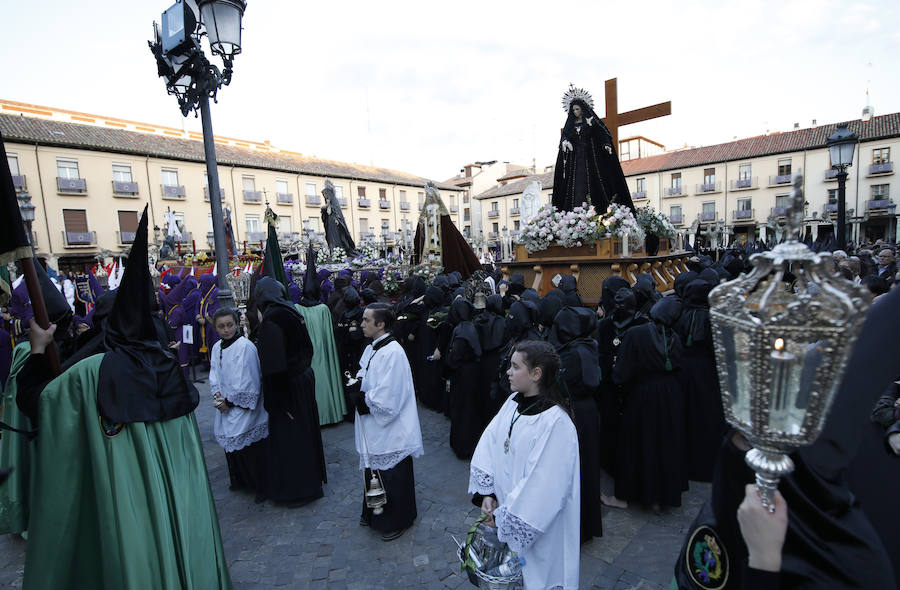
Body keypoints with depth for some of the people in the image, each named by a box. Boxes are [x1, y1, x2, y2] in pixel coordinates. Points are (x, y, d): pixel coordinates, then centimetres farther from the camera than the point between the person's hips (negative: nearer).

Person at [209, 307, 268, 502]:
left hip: (244, 408, -7)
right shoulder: (216, 348, 7)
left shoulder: (245, 347, -17)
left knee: (251, 450, -1)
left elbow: (247, 381, -17)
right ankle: (241, 482, 38)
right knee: (231, 444, 18)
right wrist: (217, 395, -6)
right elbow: (214, 375, 11)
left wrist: (230, 402, -13)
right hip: (226, 406, 7)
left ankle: (260, 487, 16)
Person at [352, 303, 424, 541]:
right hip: (372, 429, 9)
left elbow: (386, 400, -27)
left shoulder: (393, 353, -26)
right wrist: (359, 389, -6)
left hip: (390, 431, -8)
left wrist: (364, 399, -13)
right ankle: (374, 514, 46)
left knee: (392, 477, 11)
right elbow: (363, 378, 14)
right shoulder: (370, 349, 3)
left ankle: (396, 521, 33)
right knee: (373, 472, 24)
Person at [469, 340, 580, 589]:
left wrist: (504, 516, -17)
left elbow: (542, 484, -26)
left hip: (537, 526, -6)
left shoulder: (556, 423, -28)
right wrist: (486, 493, -11)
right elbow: (488, 445, -3)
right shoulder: (513, 403, -5)